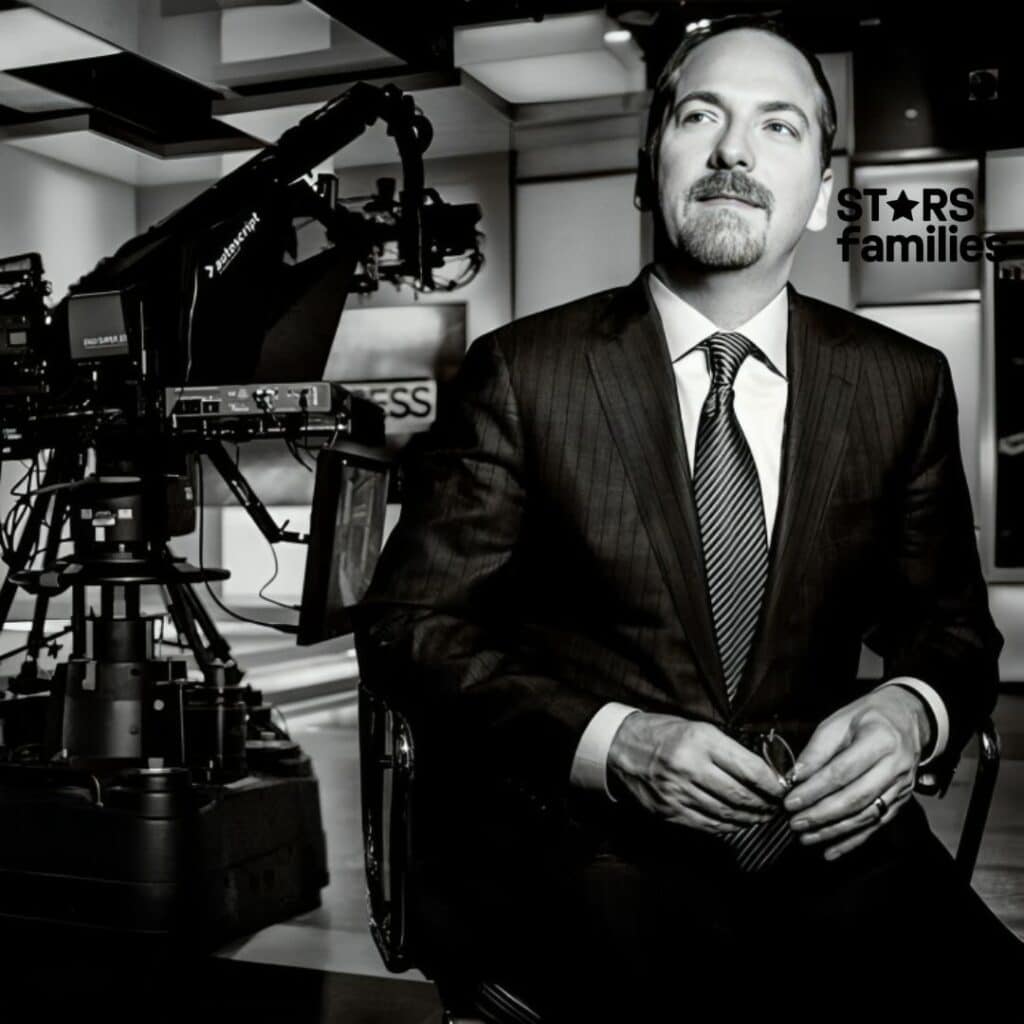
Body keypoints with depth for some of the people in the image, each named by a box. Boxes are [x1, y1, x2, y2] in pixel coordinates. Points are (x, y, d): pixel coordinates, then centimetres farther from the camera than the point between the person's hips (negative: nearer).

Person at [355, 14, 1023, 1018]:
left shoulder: (904, 384, 6)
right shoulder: (522, 373, -2)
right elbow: (406, 625, -2)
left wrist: (910, 710, -10)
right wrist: (609, 743, -16)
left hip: (830, 832, 3)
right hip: (580, 839, -2)